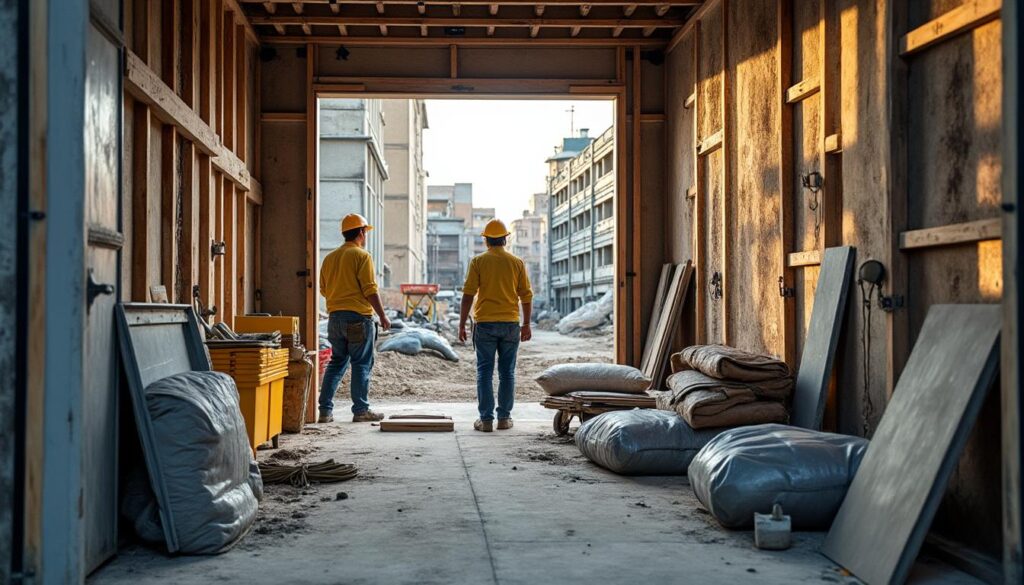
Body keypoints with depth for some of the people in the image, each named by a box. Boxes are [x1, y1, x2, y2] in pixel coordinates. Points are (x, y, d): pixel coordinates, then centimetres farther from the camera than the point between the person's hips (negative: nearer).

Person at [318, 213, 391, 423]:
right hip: (358, 318, -7)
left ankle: (325, 410, 9)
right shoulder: (362, 256, -8)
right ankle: (361, 410, 1)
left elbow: (324, 290, 16)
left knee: (336, 363, 13)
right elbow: (370, 290, -13)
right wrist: (382, 316, -7)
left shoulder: (330, 258, 12)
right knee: (362, 364, 0)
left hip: (335, 317, 7)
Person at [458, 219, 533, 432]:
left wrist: (462, 324, 0)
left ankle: (486, 419, 0)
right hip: (511, 324, 1)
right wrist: (526, 324, 13)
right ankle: (504, 417, 11)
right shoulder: (517, 263, 3)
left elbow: (468, 295, -6)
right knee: (507, 372, 9)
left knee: (485, 372, 3)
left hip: (485, 324, -1)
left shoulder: (478, 262, -2)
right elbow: (526, 296, 4)